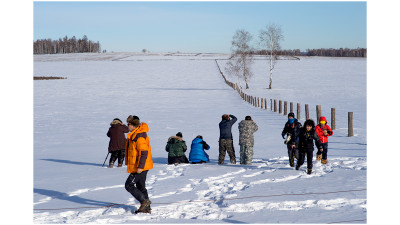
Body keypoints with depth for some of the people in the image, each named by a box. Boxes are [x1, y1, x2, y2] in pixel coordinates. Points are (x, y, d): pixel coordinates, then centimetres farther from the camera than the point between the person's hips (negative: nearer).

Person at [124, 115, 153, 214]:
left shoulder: (139, 136, -21)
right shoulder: (135, 134, 13)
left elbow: (144, 152, -25)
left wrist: (140, 166, -26)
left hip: (140, 167, -10)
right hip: (141, 166, 10)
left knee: (129, 185, -5)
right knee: (140, 186, 14)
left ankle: (144, 201, -3)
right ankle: (146, 208, 19)